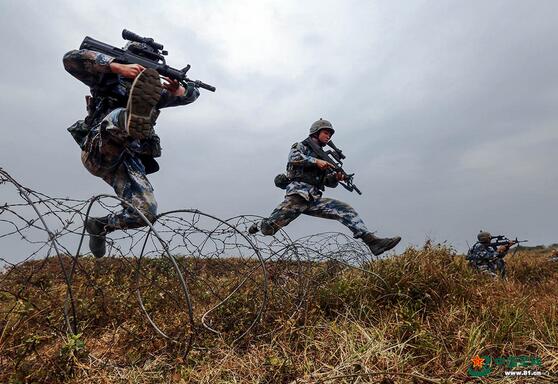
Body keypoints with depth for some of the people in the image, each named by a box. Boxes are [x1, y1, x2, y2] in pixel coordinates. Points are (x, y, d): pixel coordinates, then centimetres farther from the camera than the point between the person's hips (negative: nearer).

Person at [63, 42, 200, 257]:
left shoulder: (154, 92, 23)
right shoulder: (109, 78, 12)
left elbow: (193, 94, 19)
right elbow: (71, 59, -5)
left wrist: (177, 90, -5)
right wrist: (118, 66, -15)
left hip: (127, 163, 4)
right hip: (97, 153, -4)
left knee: (146, 213, -9)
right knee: (121, 115, -32)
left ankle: (100, 227, 17)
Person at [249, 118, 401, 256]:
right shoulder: (300, 146, 11)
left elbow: (329, 182, 19)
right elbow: (293, 158, -14)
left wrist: (336, 177, -4)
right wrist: (316, 161, -21)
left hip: (315, 199, 5)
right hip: (297, 195, -5)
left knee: (346, 210, -12)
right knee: (268, 229, -12)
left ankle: (372, 241, -19)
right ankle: (260, 225, 23)